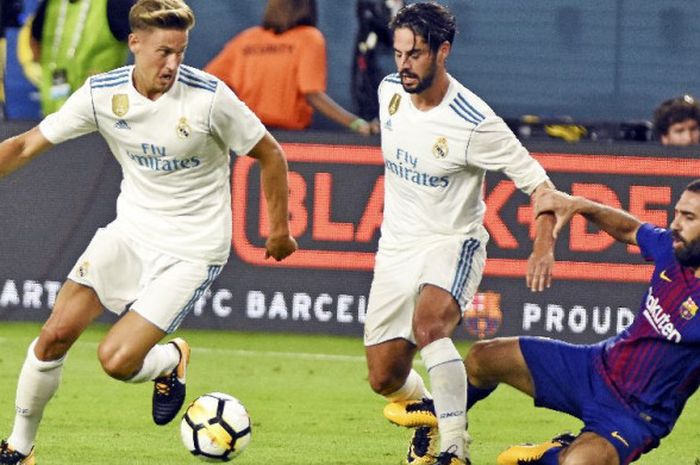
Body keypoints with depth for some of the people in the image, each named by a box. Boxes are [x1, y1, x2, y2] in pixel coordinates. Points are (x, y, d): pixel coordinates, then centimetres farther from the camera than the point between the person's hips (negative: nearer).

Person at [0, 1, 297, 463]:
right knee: (56, 334, -5)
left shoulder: (210, 98, -19)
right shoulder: (102, 94, -8)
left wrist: (280, 230, 4)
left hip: (193, 248, -4)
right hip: (130, 231, 4)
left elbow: (271, 155, -5)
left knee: (116, 360, -16)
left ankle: (171, 362, 20)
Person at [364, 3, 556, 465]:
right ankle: (424, 411, 39)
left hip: (453, 242, -6)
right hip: (396, 247, 6)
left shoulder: (474, 124, -22)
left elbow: (538, 182, -16)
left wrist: (544, 246, -29)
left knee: (428, 325, -36)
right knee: (385, 380, 3)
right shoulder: (390, 92, -4)